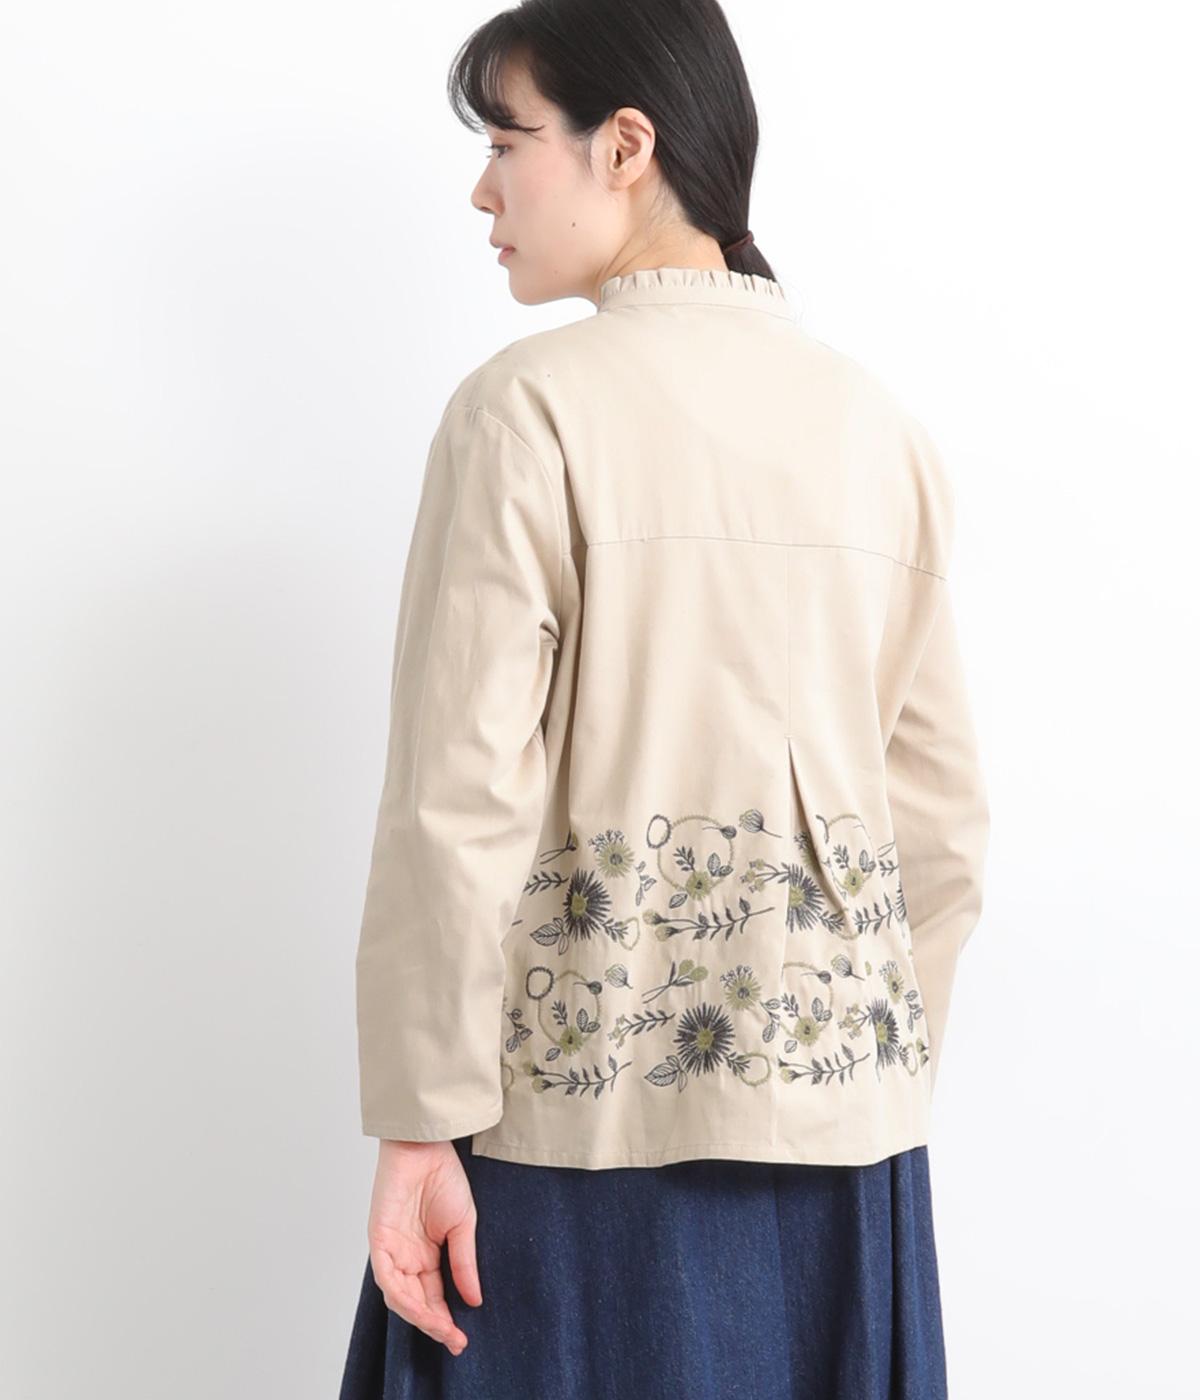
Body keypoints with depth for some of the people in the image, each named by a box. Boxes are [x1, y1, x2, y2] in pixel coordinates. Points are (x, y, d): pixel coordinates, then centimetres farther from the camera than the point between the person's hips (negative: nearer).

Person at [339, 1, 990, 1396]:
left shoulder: (531, 406, -9)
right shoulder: (883, 429, 6)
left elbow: (461, 800, -14)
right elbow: (941, 815, 7)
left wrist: (421, 1127, -8)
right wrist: (889, 1085, 16)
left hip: (590, 1098, -5)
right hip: (835, 1080, 5)